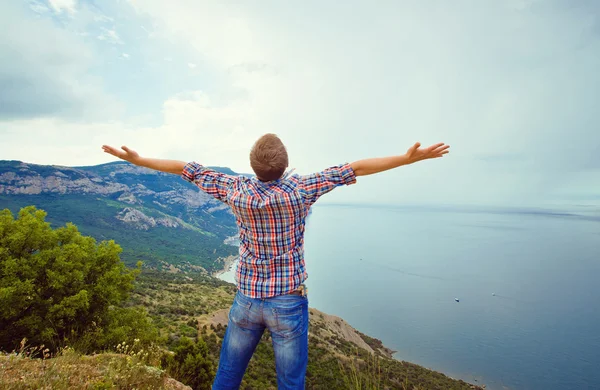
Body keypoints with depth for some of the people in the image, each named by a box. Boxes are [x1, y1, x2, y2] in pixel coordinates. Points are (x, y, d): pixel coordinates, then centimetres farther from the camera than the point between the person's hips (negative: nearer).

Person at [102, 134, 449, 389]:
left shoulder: (237, 190, -9)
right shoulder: (300, 190, -15)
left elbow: (188, 169, 0)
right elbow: (355, 169, -12)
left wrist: (136, 159, 13)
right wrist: (409, 157, -7)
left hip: (247, 299, 3)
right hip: (289, 303, -2)